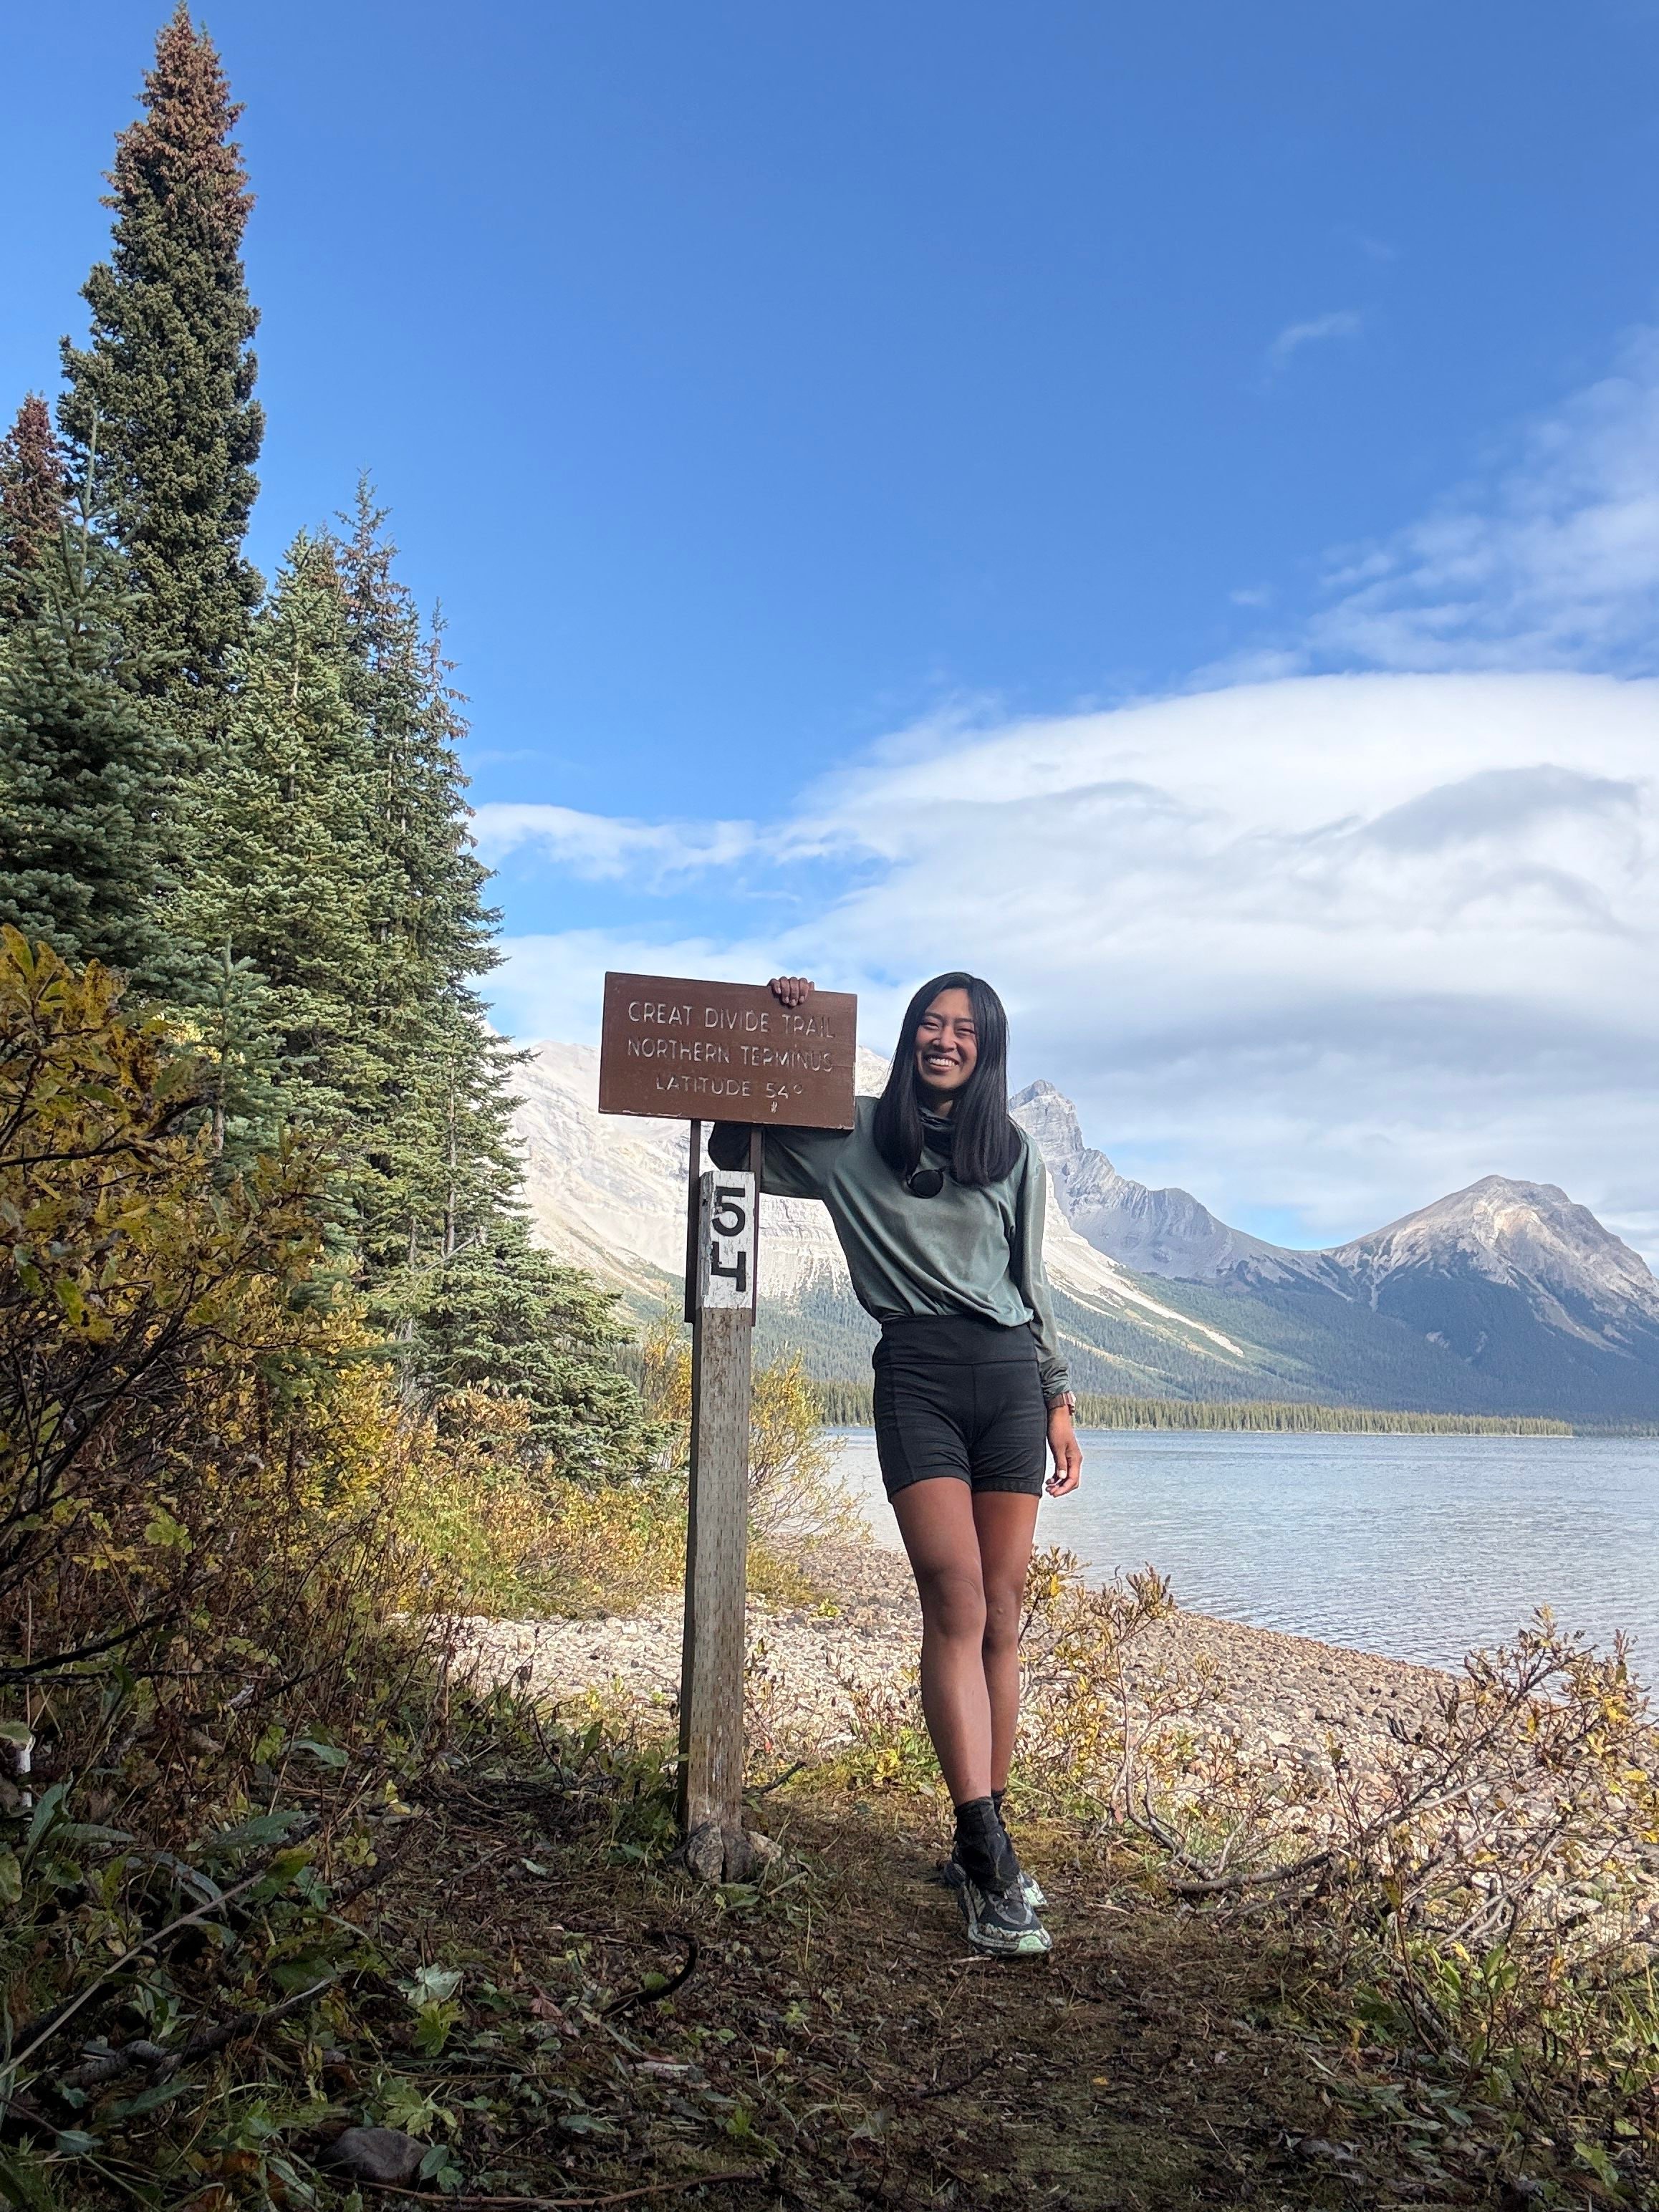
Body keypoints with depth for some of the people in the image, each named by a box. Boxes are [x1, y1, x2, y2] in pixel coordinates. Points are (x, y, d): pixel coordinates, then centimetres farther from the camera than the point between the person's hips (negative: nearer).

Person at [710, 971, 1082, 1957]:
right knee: (957, 1607, -15)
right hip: (918, 1377, -3)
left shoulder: (1015, 1153, 16)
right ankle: (987, 1859, -15)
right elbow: (734, 1147, 16)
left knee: (1003, 1618, 2)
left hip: (1009, 1376, 3)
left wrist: (1059, 1400, 16)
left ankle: (989, 1838, 11)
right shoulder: (853, 1138, 9)